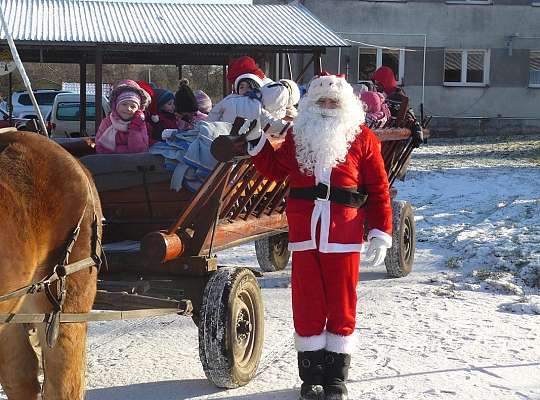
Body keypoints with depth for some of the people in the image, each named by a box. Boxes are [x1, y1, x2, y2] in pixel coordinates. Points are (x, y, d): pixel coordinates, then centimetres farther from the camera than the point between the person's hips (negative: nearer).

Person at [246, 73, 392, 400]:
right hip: (304, 237, 2)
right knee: (307, 305, 6)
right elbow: (275, 170, 20)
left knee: (341, 306, 5)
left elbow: (378, 190, 0)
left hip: (343, 239, -2)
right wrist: (256, 140, 10)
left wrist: (381, 232, -5)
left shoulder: (362, 138, 2)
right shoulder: (297, 136, 11)